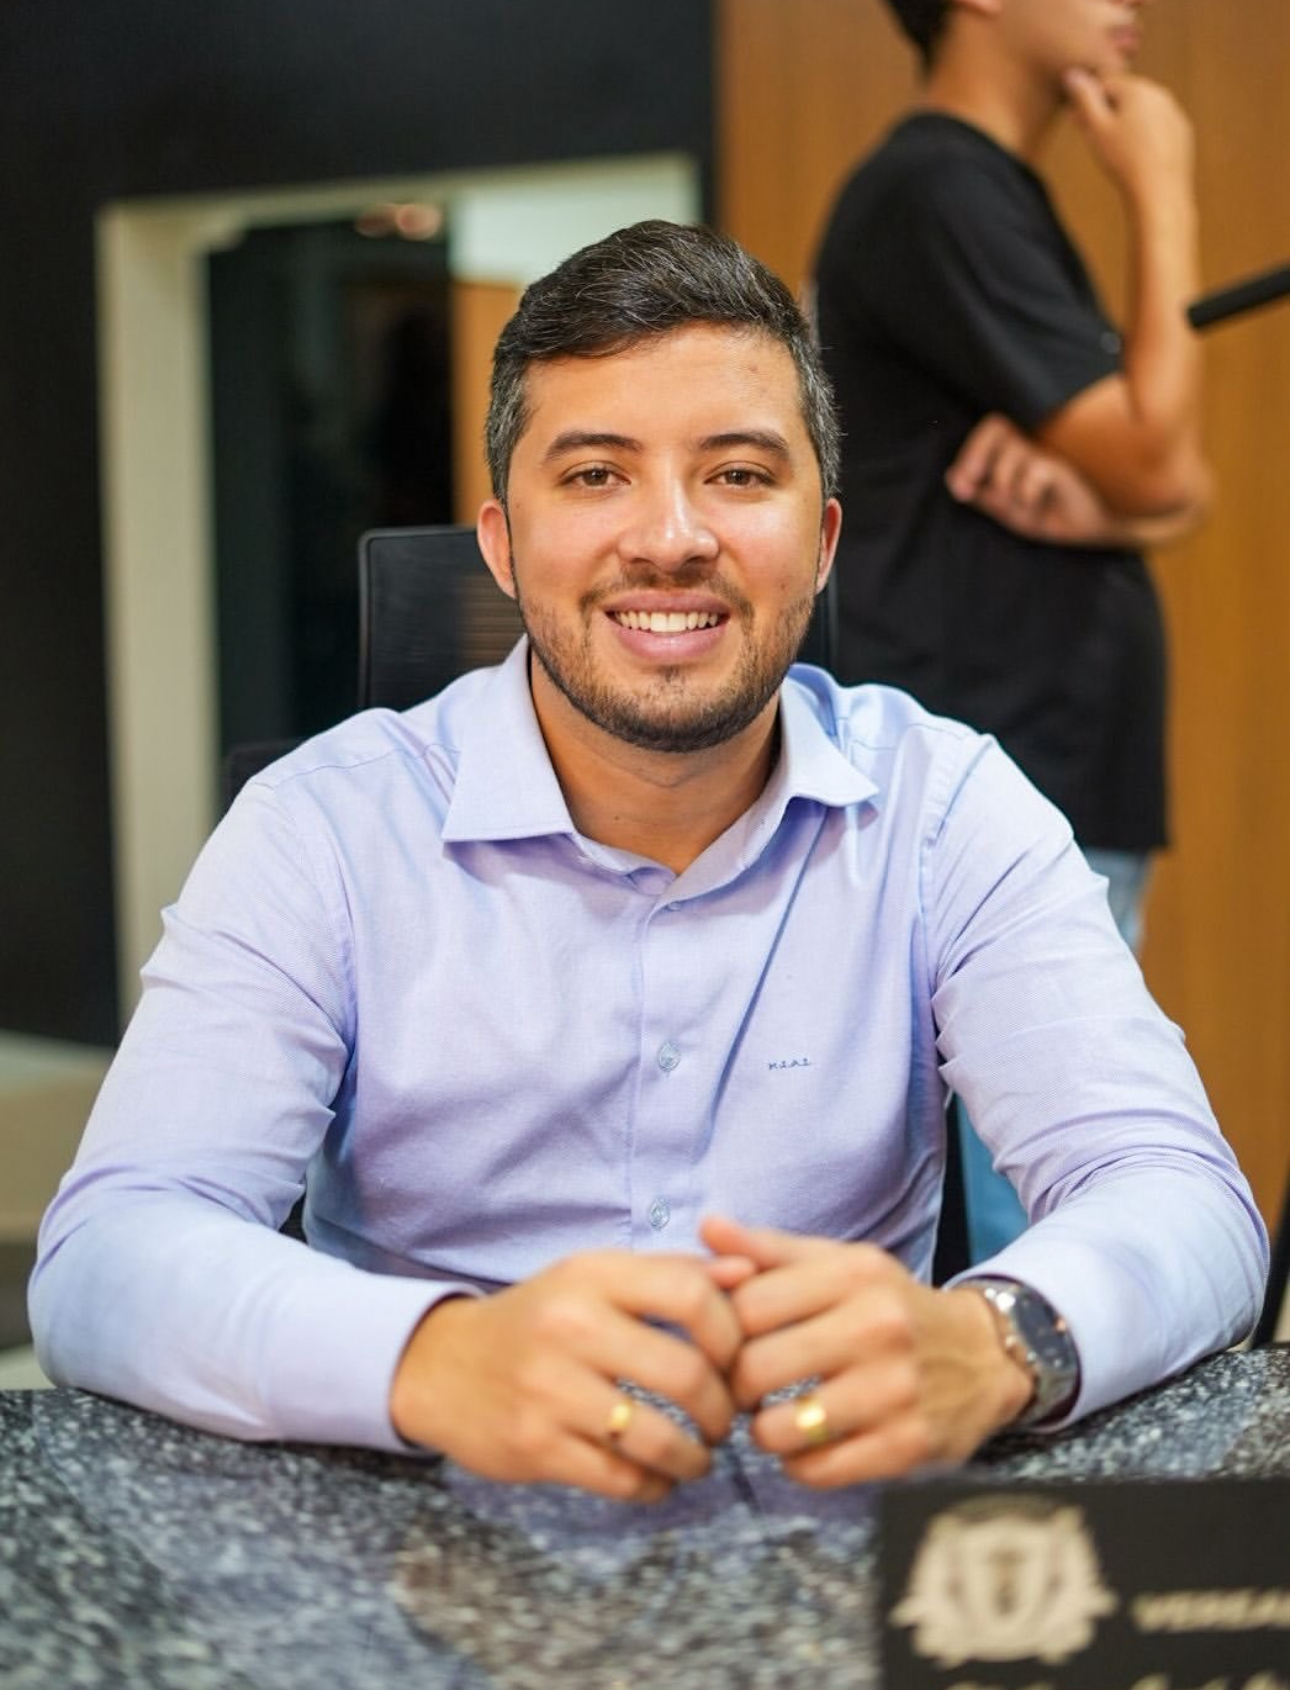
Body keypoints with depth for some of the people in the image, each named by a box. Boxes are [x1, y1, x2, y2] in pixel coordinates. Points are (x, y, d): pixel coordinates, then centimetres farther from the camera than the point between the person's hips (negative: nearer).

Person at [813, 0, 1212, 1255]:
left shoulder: (1002, 199, 19)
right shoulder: (937, 191, -11)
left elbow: (1181, 490, 14)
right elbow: (1153, 463, -15)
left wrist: (1097, 501, -9)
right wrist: (1162, 200, -5)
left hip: (1064, 789, 10)